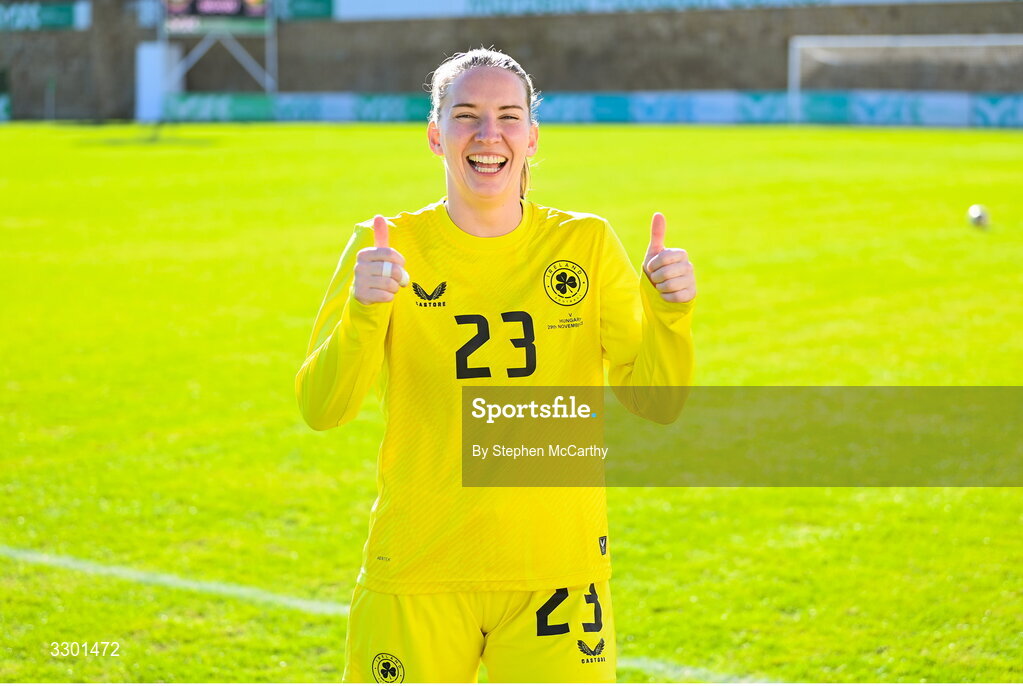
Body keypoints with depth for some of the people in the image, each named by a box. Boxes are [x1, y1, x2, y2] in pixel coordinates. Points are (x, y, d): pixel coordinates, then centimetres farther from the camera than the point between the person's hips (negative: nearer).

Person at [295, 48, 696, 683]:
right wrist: (364, 313, -29)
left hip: (558, 570, 1)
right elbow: (322, 409, -12)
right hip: (417, 577, -1)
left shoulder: (587, 243, 2)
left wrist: (669, 314, -21)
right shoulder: (388, 247, -2)